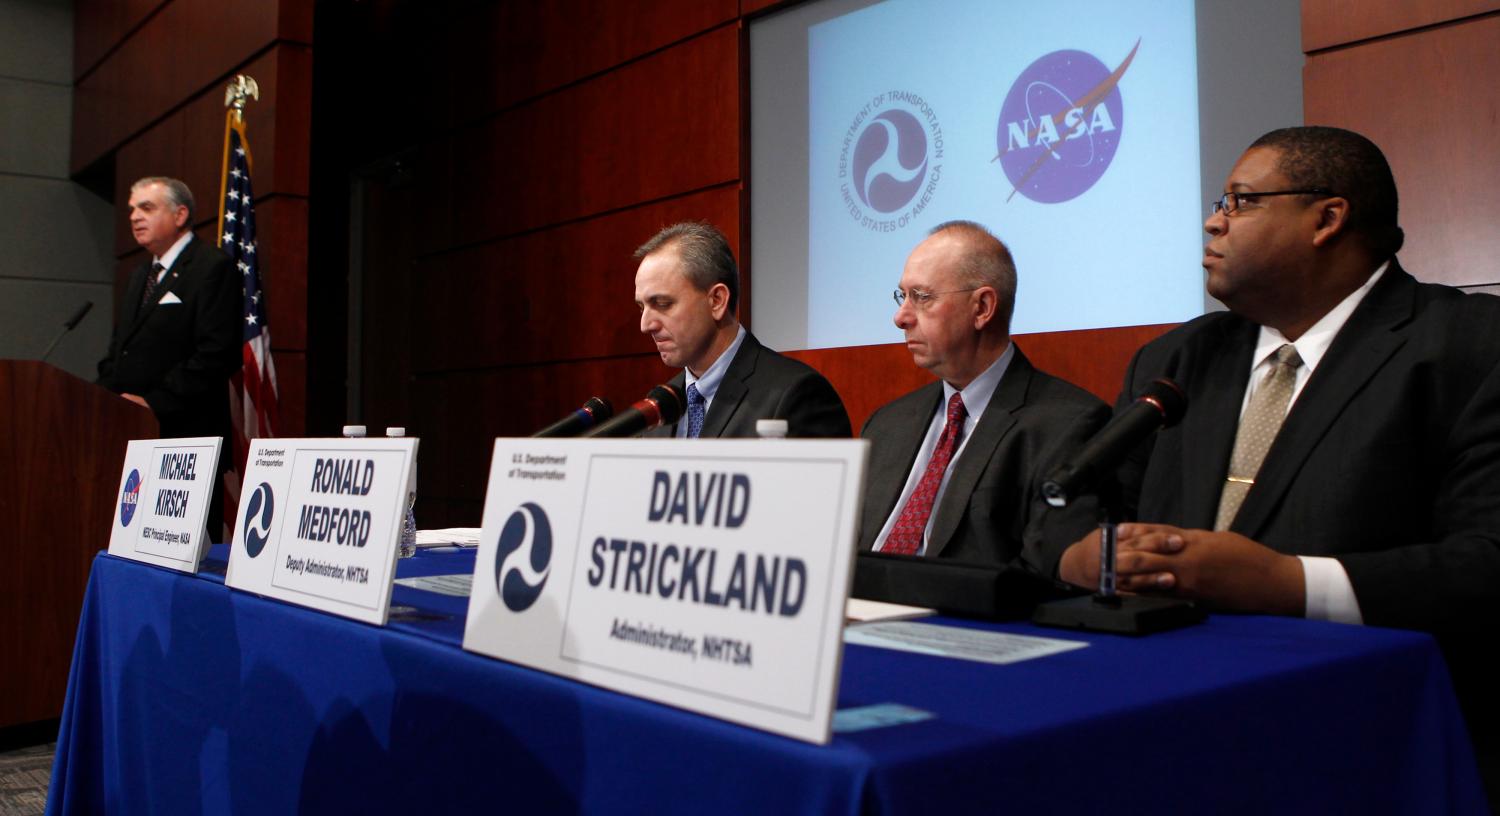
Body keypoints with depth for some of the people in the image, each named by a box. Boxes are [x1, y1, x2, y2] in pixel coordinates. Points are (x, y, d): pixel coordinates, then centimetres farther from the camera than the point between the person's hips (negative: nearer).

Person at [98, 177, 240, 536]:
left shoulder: (213, 268, -6)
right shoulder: (141, 274, 22)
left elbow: (217, 353, -15)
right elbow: (118, 348, 25)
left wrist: (155, 403, -17)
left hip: (184, 438, -8)